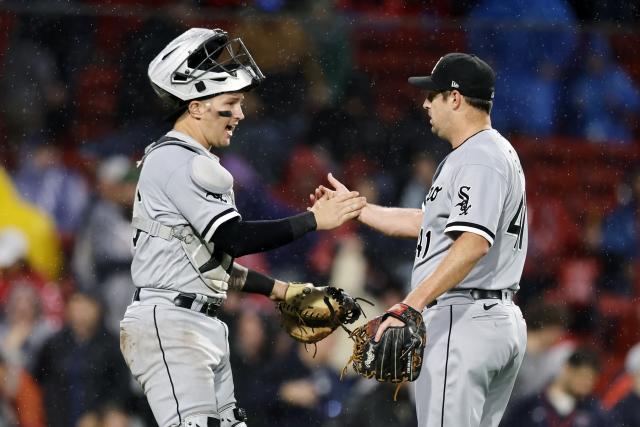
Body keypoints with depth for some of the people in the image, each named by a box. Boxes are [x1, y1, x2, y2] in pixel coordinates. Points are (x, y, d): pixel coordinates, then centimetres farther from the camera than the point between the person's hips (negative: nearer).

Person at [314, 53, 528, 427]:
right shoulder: (500, 154, 22)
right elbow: (428, 223, 31)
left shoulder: (478, 158, -13)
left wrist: (412, 304, -33)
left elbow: (474, 242, -27)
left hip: (463, 321, -11)